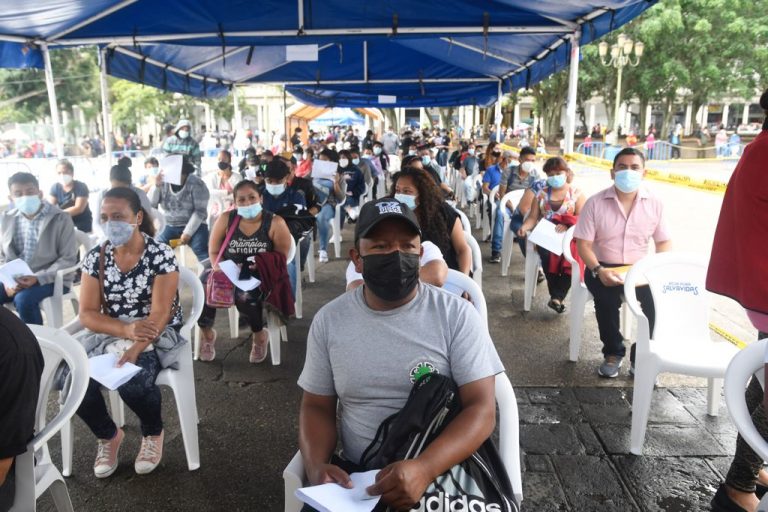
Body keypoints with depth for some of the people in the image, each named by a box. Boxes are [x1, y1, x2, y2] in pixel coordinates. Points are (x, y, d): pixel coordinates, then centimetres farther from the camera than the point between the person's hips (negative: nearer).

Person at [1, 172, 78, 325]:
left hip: (50, 279, -5)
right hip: (15, 279, 5)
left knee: (23, 299, -31)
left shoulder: (61, 219, -9)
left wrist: (38, 278, -21)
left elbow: (68, 259, -11)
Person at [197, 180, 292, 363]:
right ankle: (206, 332, 4)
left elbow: (281, 258, -3)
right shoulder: (225, 220, -1)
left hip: (260, 276, -3)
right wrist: (220, 269, -16)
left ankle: (259, 334, -1)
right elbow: (214, 252, 5)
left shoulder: (275, 223, -7)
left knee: (245, 296, -36)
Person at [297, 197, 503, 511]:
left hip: (443, 472, -1)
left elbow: (481, 410, -11)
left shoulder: (457, 315, -7)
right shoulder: (329, 320, 2)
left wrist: (424, 469, -27)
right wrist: (316, 466, -11)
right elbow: (317, 407, 8)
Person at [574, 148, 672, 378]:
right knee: (607, 296, -32)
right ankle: (613, 352, -5)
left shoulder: (654, 203, 2)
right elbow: (583, 244, -7)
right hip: (603, 268, -2)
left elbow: (664, 242, 6)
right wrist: (598, 270, -24)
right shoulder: (595, 203, -5)